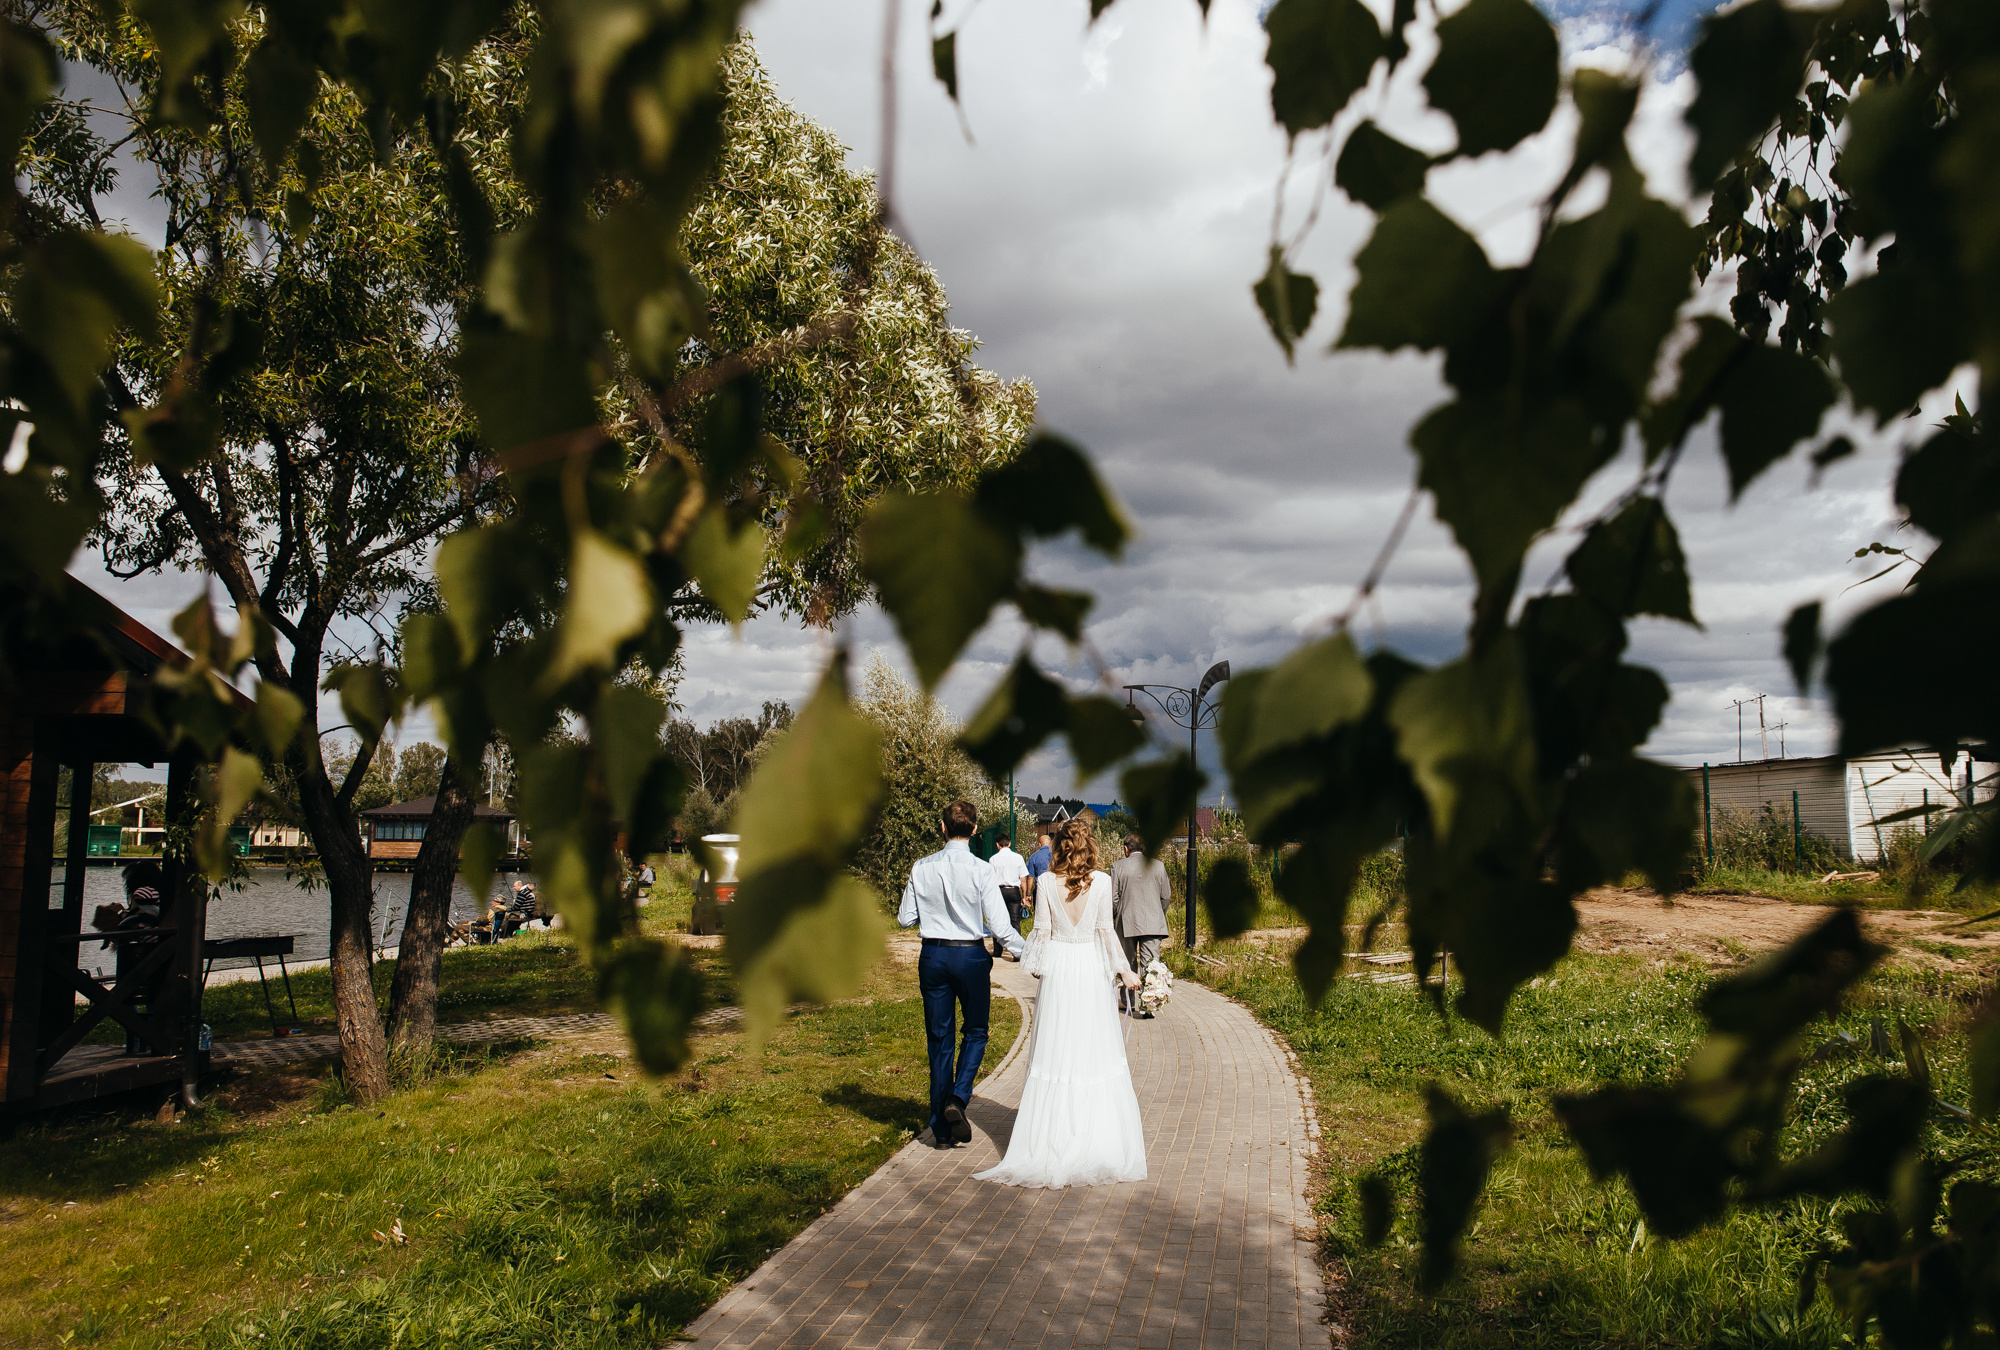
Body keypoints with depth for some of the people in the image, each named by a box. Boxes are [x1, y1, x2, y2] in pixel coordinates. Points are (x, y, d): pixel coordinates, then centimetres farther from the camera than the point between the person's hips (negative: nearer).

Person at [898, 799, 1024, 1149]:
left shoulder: (922, 868, -4)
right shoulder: (981, 870, -12)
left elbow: (905, 918, 3)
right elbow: (999, 926, -13)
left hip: (933, 955, 3)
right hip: (971, 955, -2)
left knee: (939, 1039, 11)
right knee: (976, 1031, 17)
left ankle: (942, 1128, 16)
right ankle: (957, 1098, -4)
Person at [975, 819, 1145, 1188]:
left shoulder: (1046, 881, -5)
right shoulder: (1101, 881, -6)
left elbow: (1042, 930, -2)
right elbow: (1105, 930, -4)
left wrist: (1037, 965, 13)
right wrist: (1123, 969, 6)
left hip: (1058, 968, 0)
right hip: (1091, 967, 0)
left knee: (1054, 1053, 8)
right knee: (1096, 1051, 8)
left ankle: (1052, 1134, 11)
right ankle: (1098, 1135, 12)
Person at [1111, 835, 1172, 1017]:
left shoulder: (1118, 866, -4)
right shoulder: (1158, 866, 1)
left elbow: (1113, 897, -3)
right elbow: (1166, 896, 5)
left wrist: (1114, 916, 15)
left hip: (1127, 922, 0)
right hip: (1153, 923, 0)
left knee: (1128, 964, 15)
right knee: (1150, 964, -2)